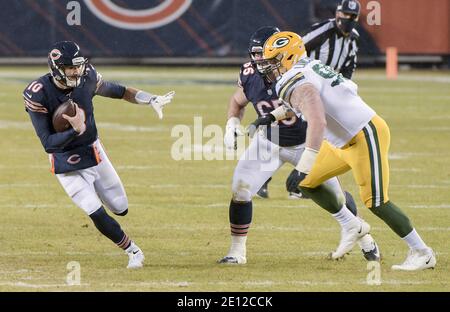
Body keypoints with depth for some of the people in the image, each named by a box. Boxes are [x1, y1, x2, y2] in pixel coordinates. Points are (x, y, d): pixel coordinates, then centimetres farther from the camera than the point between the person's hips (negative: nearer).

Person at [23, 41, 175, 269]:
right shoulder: (38, 94, -25)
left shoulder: (87, 77, -12)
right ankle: (132, 250, 10)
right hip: (66, 163, -4)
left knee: (121, 209, 10)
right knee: (98, 215, -12)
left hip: (94, 153, 4)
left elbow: (117, 91, 8)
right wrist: (76, 131, -42)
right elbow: (48, 143, -25)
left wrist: (152, 100, -2)